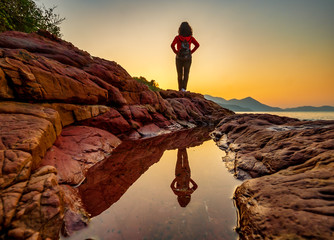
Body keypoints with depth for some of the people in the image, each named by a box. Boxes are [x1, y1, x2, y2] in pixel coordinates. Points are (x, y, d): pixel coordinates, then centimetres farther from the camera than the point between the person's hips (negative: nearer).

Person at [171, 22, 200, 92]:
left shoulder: (177, 37, -6)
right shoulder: (191, 38, -1)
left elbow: (172, 45, -20)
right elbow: (197, 45, -11)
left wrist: (176, 52, -6)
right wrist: (191, 52, -3)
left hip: (179, 58, 0)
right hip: (188, 58, 1)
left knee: (180, 74, 11)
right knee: (186, 74, 3)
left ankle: (180, 89, 16)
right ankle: (184, 88, -16)